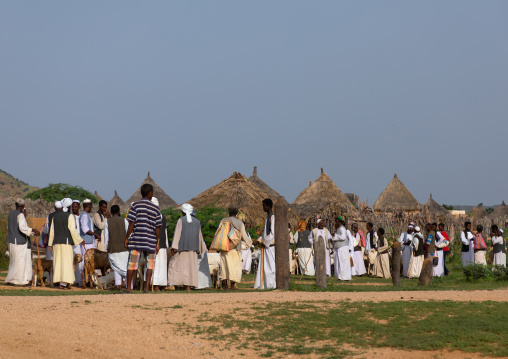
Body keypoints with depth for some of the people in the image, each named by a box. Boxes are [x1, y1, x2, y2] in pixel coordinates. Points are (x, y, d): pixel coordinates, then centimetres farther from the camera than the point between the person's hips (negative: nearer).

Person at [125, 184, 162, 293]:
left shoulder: (135, 206, -2)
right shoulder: (155, 209, 4)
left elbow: (131, 224, -7)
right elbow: (157, 228, 2)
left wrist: (126, 238, 0)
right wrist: (157, 243, 8)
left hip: (136, 239, -1)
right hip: (150, 241, 1)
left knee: (132, 264, 5)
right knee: (150, 264, 9)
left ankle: (129, 288, 6)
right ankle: (146, 287, -1)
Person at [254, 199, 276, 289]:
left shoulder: (272, 217, -13)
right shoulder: (268, 217, 17)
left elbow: (273, 232, -19)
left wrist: (265, 242, -14)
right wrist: (259, 241, 12)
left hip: (270, 245, -10)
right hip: (265, 245, 10)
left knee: (270, 265, -6)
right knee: (264, 265, 9)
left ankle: (272, 284, -3)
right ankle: (263, 284, 12)